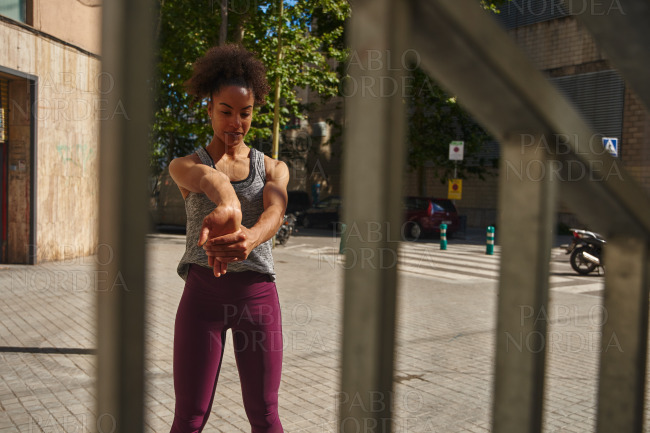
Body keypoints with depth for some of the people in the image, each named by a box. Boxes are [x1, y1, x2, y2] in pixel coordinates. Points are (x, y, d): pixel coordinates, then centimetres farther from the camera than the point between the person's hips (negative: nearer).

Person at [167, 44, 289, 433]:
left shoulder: (273, 168, 9)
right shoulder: (184, 165, 4)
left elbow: (276, 209, -15)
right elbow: (206, 177, -23)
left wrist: (249, 238, -40)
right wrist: (226, 206, -50)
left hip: (258, 291, 1)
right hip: (203, 290, -1)